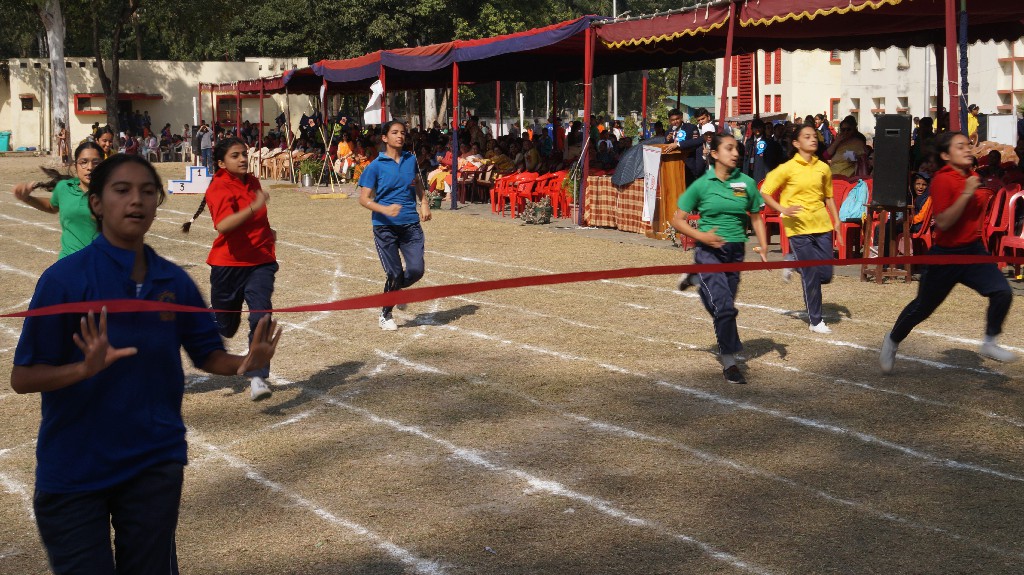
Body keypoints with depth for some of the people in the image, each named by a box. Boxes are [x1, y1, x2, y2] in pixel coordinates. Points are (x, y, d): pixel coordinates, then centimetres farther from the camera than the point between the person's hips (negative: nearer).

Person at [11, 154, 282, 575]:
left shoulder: (174, 281, 0)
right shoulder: (65, 278, -12)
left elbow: (207, 355, 9)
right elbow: (22, 378, -11)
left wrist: (244, 363, -13)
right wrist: (86, 368, -30)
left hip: (155, 464, 3)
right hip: (72, 471, -3)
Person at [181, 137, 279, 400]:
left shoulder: (252, 181, 7)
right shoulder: (219, 188, -15)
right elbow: (223, 225, -35)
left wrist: (267, 231, 19)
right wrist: (253, 207, -44)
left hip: (260, 262, 4)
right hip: (229, 263, -4)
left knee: (261, 316, -15)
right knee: (225, 325, 11)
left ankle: (258, 379, -19)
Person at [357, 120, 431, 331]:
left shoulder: (411, 160, 8)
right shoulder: (375, 166, -5)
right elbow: (364, 198, -8)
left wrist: (424, 203, 12)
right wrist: (384, 209, -25)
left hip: (411, 225, 4)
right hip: (385, 227, -4)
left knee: (416, 270, -6)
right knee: (395, 273, -4)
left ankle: (396, 289, 28)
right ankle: (385, 315, 19)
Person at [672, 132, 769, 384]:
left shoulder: (747, 183, 2)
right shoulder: (702, 184, -5)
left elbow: (756, 217, 14)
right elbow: (678, 220, -1)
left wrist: (763, 246, 2)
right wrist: (701, 236, -17)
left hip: (736, 251, 4)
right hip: (709, 250, -4)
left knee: (725, 305, 14)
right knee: (724, 307, -15)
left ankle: (694, 279, 42)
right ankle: (729, 362, -4)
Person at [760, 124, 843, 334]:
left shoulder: (823, 168, 9)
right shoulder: (788, 168, -5)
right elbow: (764, 192, -2)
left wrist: (837, 222, 12)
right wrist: (783, 209, -15)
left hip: (822, 225, 5)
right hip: (799, 228, -5)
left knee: (826, 274, 1)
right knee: (812, 275, -4)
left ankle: (794, 261, 29)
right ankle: (816, 321, 10)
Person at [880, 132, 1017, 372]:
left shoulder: (972, 177, 6)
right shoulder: (942, 180, -19)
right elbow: (943, 222, -27)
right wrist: (967, 193, -29)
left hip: (973, 250, 6)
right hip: (946, 254, -6)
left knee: (1002, 291, -14)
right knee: (923, 307, 9)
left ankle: (989, 344, 4)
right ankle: (892, 341, 34)